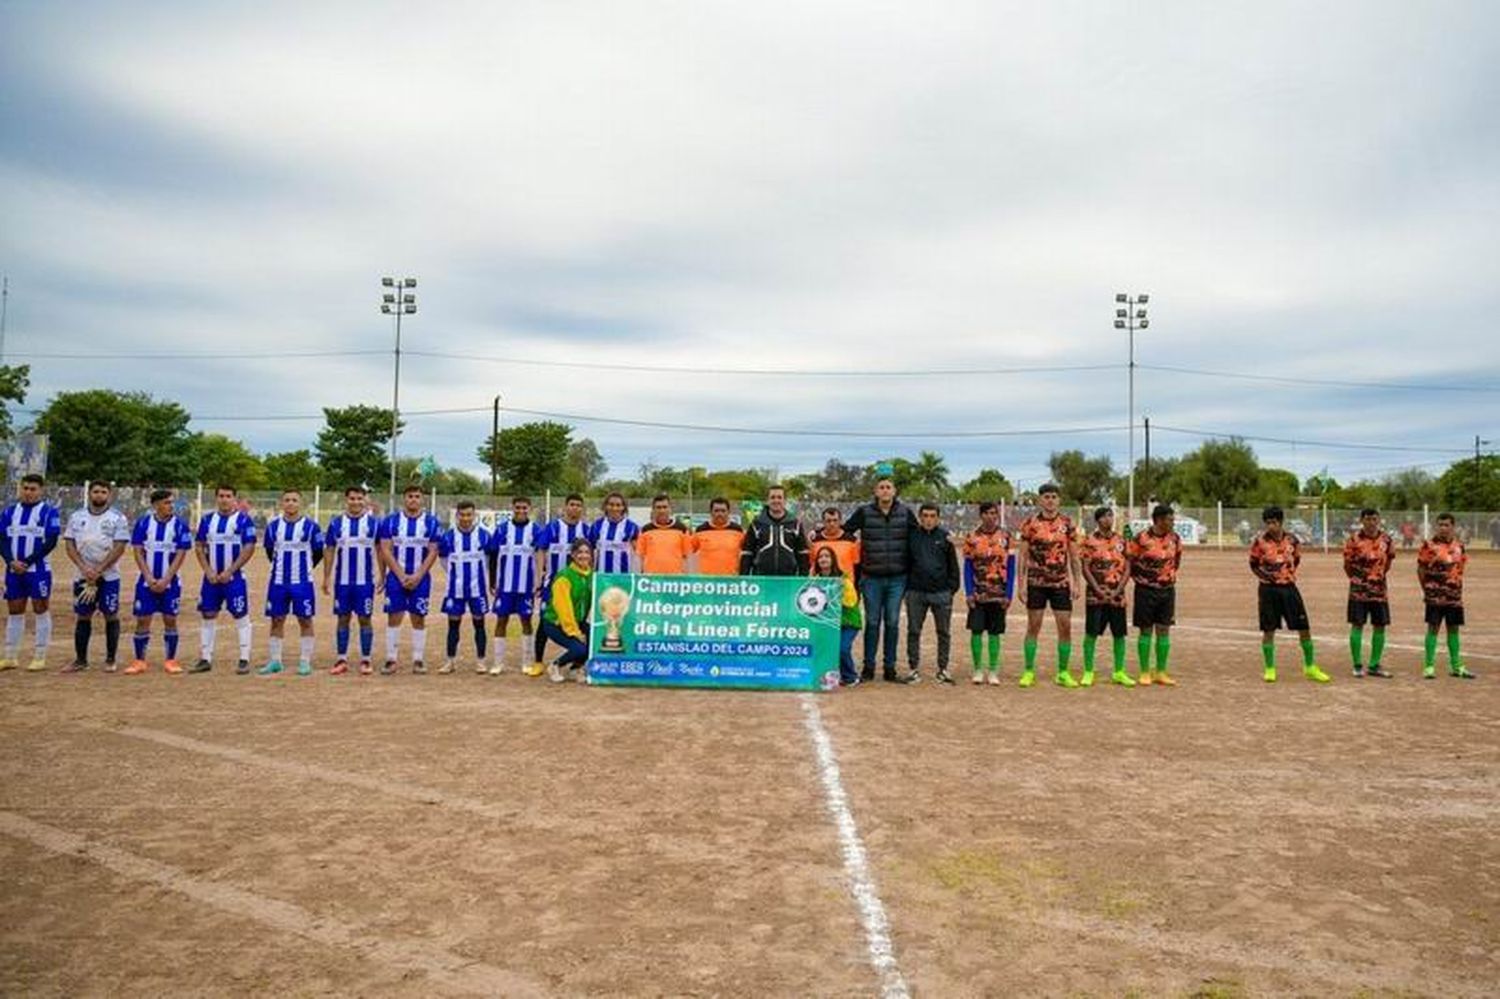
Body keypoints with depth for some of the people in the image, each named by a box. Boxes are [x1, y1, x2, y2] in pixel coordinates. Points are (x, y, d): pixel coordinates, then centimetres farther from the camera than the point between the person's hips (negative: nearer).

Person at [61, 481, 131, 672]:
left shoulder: (118, 518, -4)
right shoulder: (77, 516, 6)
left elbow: (119, 548, -9)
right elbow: (69, 544, 3)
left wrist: (98, 570, -15)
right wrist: (84, 568, -11)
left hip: (108, 576, -3)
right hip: (83, 576, 3)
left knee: (111, 616, 0)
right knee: (82, 616, 7)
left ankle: (110, 660, 9)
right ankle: (80, 660, 15)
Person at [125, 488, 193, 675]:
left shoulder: (179, 525, -3)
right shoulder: (143, 523, -1)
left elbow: (180, 555, -6)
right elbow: (138, 552, -2)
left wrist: (165, 580, -13)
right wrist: (150, 579, -11)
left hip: (170, 582, 0)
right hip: (147, 581, 1)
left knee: (170, 620, 2)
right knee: (142, 620, 1)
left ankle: (171, 661, 11)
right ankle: (139, 661, 12)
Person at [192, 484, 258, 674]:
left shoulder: (244, 520, -5)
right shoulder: (207, 519, 9)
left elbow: (249, 548, -10)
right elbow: (199, 546, 9)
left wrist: (229, 571, -14)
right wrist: (208, 571, -4)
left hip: (234, 577, -5)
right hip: (211, 578, 5)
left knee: (241, 617, -1)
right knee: (208, 616, 9)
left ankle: (244, 660, 4)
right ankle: (205, 659, 18)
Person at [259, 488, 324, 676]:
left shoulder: (310, 525, -6)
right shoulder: (273, 525, 3)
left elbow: (318, 552, 2)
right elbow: (269, 551, 15)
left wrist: (304, 568, 7)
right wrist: (281, 566, 14)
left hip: (302, 582, -3)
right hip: (278, 581, 3)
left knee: (305, 620, 2)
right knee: (277, 620, 8)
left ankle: (305, 661, 9)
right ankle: (275, 661, 18)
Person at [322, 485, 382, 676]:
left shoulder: (374, 522, -1)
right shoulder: (336, 523, 4)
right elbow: (329, 551, 7)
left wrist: (381, 576, 0)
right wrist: (326, 578, 4)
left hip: (365, 581, -2)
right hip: (342, 580, 2)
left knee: (365, 619, 3)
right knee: (342, 619, 7)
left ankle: (365, 661, 10)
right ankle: (341, 660, 15)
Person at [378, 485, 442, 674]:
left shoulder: (431, 522, 1)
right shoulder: (390, 521, 1)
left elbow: (433, 552, -1)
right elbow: (385, 550, -2)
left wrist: (417, 576, -11)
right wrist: (402, 576, -10)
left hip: (420, 578, 0)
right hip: (396, 577, 0)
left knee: (418, 618, 3)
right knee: (394, 617, 0)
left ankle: (418, 660, 9)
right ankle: (391, 660, 7)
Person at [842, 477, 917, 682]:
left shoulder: (905, 512, 2)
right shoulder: (863, 512, -1)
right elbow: (844, 532, 5)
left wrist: (910, 569, 6)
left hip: (897, 579, 1)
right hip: (872, 578, -1)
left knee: (892, 623, 6)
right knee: (872, 622, 5)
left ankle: (889, 668, 15)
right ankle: (868, 667, 15)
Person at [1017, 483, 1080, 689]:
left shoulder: (1067, 523, 5)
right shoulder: (1030, 523, -1)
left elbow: (1073, 554, 8)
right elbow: (1023, 555, 0)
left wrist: (1076, 582, 2)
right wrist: (1022, 583, -6)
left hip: (1061, 583, 2)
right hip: (1036, 583, -2)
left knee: (1065, 627, 1)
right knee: (1033, 627, 3)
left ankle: (1063, 673, 12)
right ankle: (1028, 671, 12)